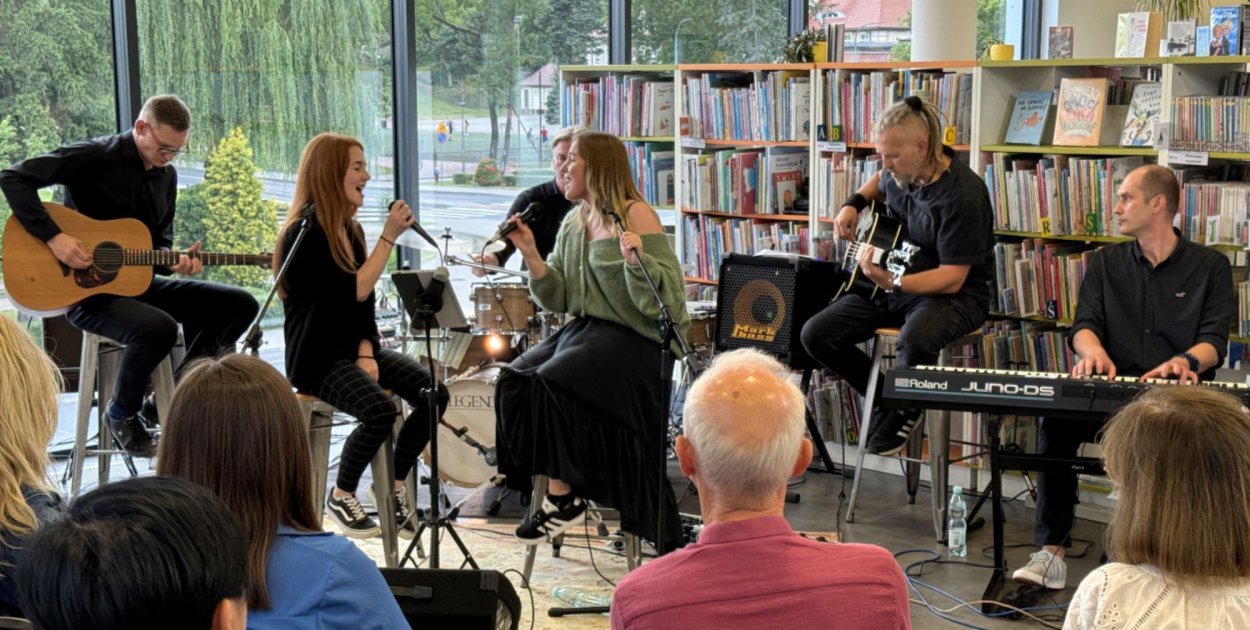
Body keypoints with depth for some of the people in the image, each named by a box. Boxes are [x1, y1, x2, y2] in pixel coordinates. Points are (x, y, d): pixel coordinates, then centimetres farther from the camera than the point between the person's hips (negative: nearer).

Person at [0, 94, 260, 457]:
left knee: (241, 305, -2)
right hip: (86, 291, -8)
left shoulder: (166, 176, 9)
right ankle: (123, 414, -6)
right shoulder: (95, 157, -13)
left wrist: (173, 262, -7)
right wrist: (54, 237, -26)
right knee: (160, 328, -37)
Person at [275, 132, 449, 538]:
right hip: (318, 356, -8)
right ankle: (340, 497, -5)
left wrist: (366, 352, -5)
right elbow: (354, 292, -20)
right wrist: (389, 237, -16)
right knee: (379, 410, -31)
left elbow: (365, 304, 11)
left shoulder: (350, 230, 13)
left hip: (355, 347, 8)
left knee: (434, 392, -13)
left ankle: (395, 489, 1)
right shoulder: (304, 233, -13)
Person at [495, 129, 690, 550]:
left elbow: (665, 297, -16)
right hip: (585, 328, 8)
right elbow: (557, 298, 10)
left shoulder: (636, 215, -9)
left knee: (551, 382, -27)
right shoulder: (573, 223, 14)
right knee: (515, 378, -12)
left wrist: (635, 259, -32)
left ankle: (564, 495, -14)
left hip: (634, 338, -8)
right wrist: (530, 253, 0)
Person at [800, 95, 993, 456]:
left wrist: (893, 282, -40)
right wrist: (855, 203, 4)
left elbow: (952, 278, -26)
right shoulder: (900, 173, -2)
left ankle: (900, 413, -8)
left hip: (957, 293, -7)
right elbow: (879, 183, 26)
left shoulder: (963, 195, -25)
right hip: (894, 281, 8)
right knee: (815, 335, -6)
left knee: (916, 339, -40)